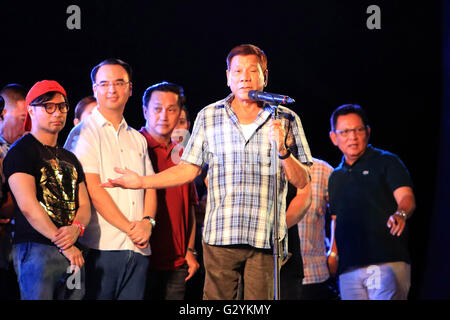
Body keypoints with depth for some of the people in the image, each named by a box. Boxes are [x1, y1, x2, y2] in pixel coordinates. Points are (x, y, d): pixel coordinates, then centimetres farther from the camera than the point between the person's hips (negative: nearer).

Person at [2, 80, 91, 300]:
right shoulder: (21, 151, -2)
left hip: (72, 253, 7)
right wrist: (64, 246, -16)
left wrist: (76, 228, -10)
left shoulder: (70, 158, 22)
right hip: (36, 249, -7)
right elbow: (28, 206, -13)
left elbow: (84, 205, 15)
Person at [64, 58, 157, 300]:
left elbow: (149, 187, 16)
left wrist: (147, 221, -5)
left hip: (138, 248, 5)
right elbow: (93, 189, -8)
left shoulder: (137, 139, 20)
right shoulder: (84, 133, 1)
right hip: (101, 245, -5)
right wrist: (129, 227, -11)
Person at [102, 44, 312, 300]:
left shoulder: (287, 120, 7)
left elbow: (302, 181, 6)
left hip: (266, 239, 0)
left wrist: (283, 150, -11)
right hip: (221, 237, 0)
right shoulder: (209, 117, 9)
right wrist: (141, 182, 6)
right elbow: (189, 169, 13)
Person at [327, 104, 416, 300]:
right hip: (348, 268, 5)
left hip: (387, 262, -5)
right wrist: (333, 254, 14)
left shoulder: (386, 162, 6)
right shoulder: (336, 177, 22)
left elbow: (406, 197, -9)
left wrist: (400, 214, -31)